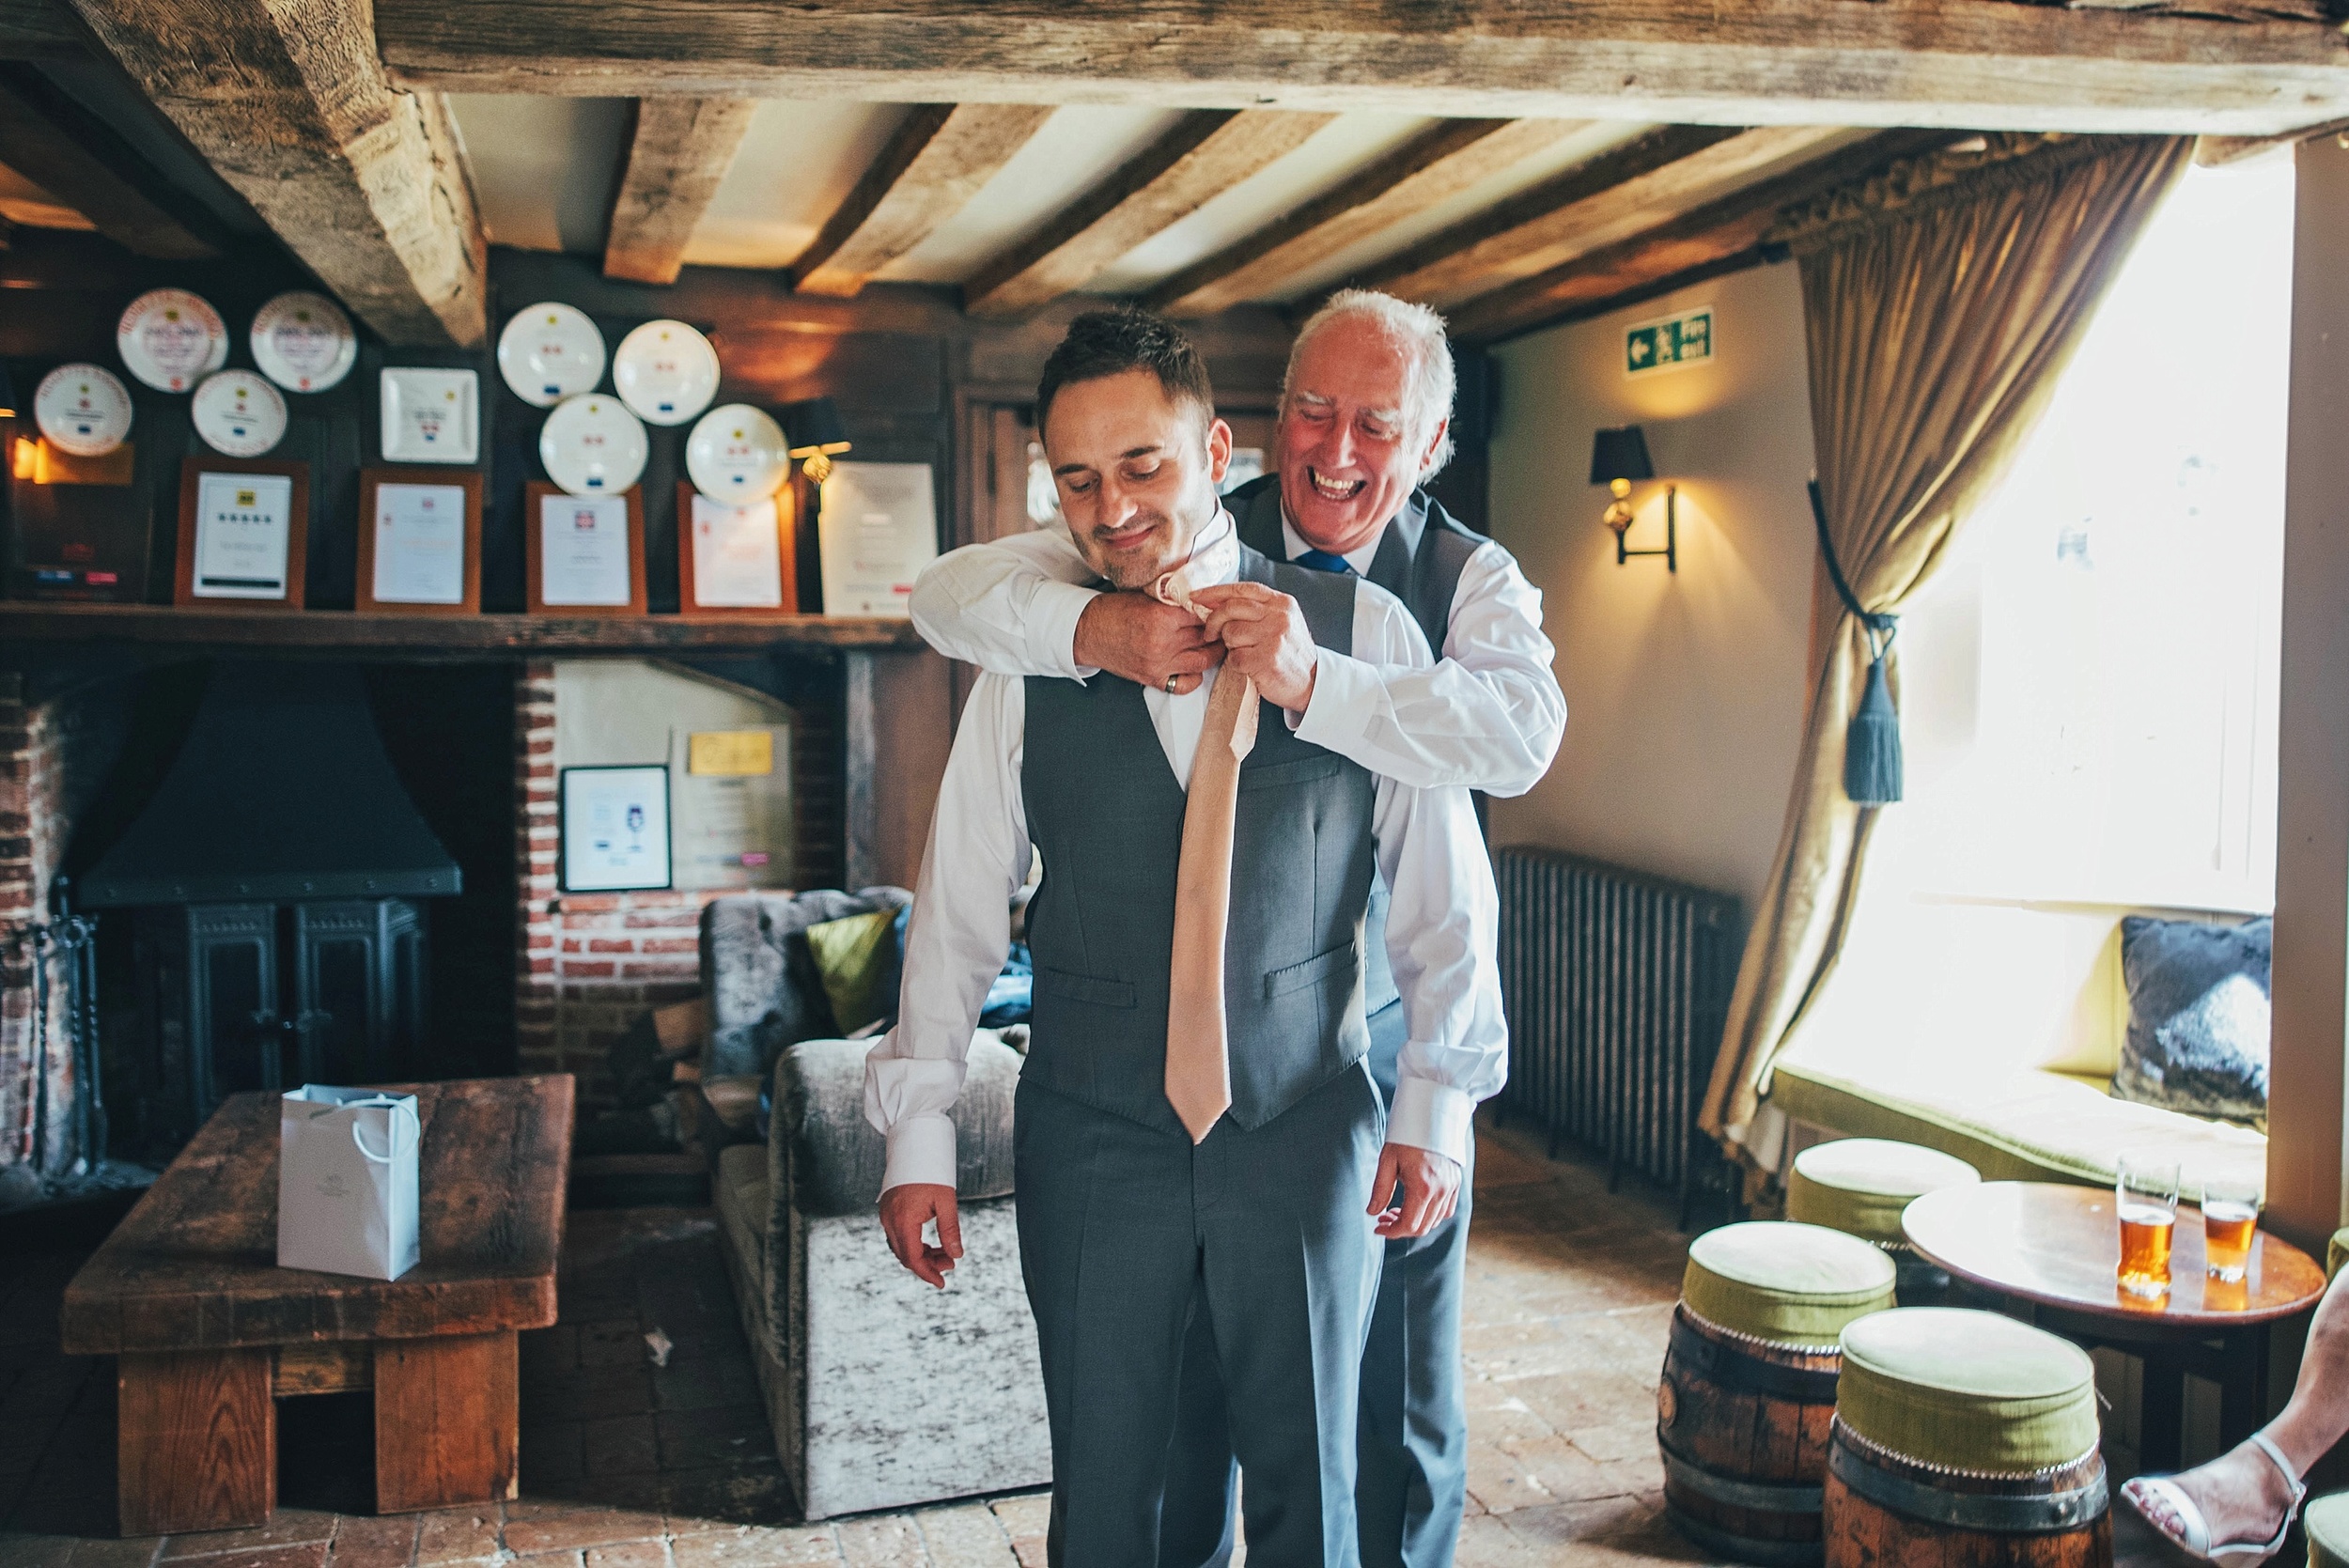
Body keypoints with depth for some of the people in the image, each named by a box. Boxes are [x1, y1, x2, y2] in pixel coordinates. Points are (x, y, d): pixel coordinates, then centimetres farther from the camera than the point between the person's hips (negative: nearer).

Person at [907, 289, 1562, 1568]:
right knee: (1180, 1386, 16)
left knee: (1403, 1403, 14)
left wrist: (1315, 685, -40)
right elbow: (953, 594, -11)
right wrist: (1090, 626, -33)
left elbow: (1523, 730, -25)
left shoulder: (1470, 582, -3)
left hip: (1386, 1048, 0)